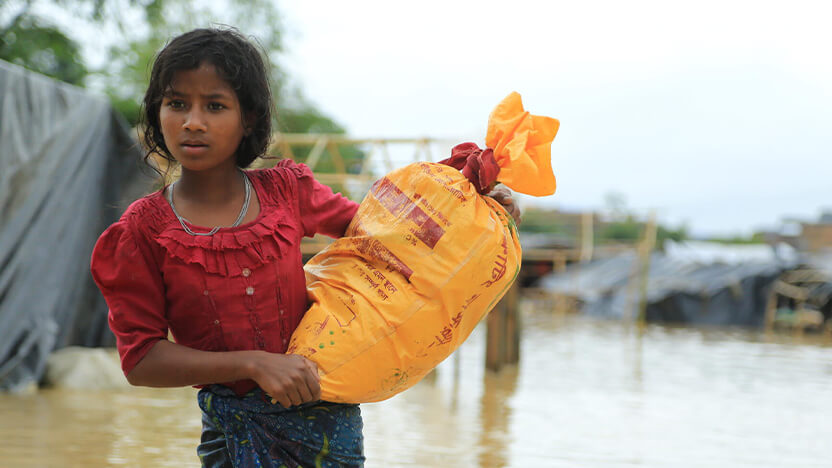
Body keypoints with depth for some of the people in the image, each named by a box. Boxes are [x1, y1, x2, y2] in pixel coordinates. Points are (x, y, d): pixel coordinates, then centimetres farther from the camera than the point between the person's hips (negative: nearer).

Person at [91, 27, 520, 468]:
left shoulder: (286, 192, -4)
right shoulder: (143, 229, -10)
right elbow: (140, 358, -12)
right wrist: (253, 364, -23)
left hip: (322, 412, 2)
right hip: (233, 429, -1)